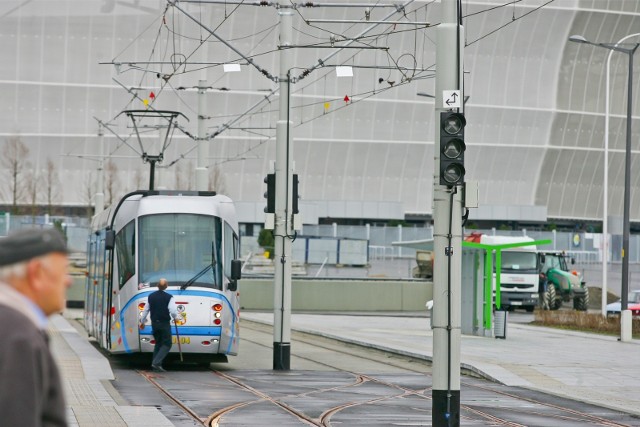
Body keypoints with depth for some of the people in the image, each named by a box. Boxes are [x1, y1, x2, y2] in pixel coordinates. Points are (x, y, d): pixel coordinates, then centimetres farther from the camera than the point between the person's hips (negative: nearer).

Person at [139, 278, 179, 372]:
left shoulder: (151, 297, 3)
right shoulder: (169, 297, -13)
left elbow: (145, 310, 9)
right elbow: (173, 311, -17)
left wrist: (142, 322, 22)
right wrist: (175, 317, 6)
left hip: (154, 323, 5)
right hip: (164, 324, -5)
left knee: (158, 343, 18)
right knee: (166, 344, 1)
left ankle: (155, 364, 12)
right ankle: (156, 362, -13)